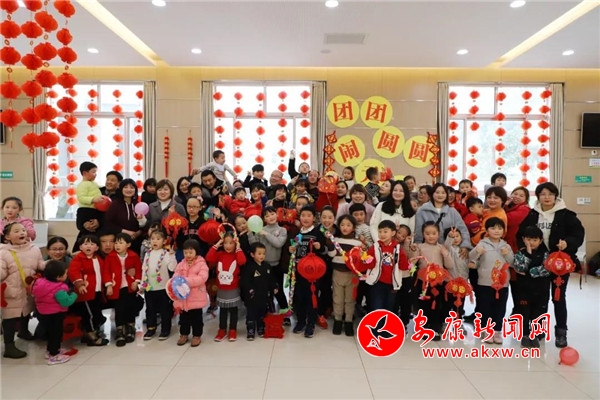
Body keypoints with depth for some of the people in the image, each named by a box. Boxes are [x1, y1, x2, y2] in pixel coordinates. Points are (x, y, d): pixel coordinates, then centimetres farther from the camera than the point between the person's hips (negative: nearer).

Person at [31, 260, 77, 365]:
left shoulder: (41, 282, -6)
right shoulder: (59, 290, -31)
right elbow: (66, 302, -34)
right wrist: (74, 294, -16)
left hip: (44, 313, 9)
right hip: (55, 315, -9)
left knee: (50, 332, 25)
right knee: (56, 333, 6)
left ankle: (50, 350, 41)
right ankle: (54, 356, 15)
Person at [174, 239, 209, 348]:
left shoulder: (202, 264, -11)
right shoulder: (181, 264, 6)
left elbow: (202, 278, -23)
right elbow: (175, 276, 0)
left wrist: (187, 281, -30)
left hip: (196, 297, -4)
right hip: (182, 297, 5)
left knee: (196, 318, 9)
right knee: (184, 318, 18)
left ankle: (197, 335, 24)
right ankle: (184, 334, 34)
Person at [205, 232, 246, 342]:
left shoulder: (237, 255, -9)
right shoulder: (219, 254, -1)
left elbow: (242, 261, -30)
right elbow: (209, 259, -16)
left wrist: (238, 248, -23)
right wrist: (215, 246, -15)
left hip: (234, 289, -3)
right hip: (221, 289, 3)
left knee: (233, 310, 10)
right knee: (222, 310, 14)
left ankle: (233, 330, 21)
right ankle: (222, 330, 25)